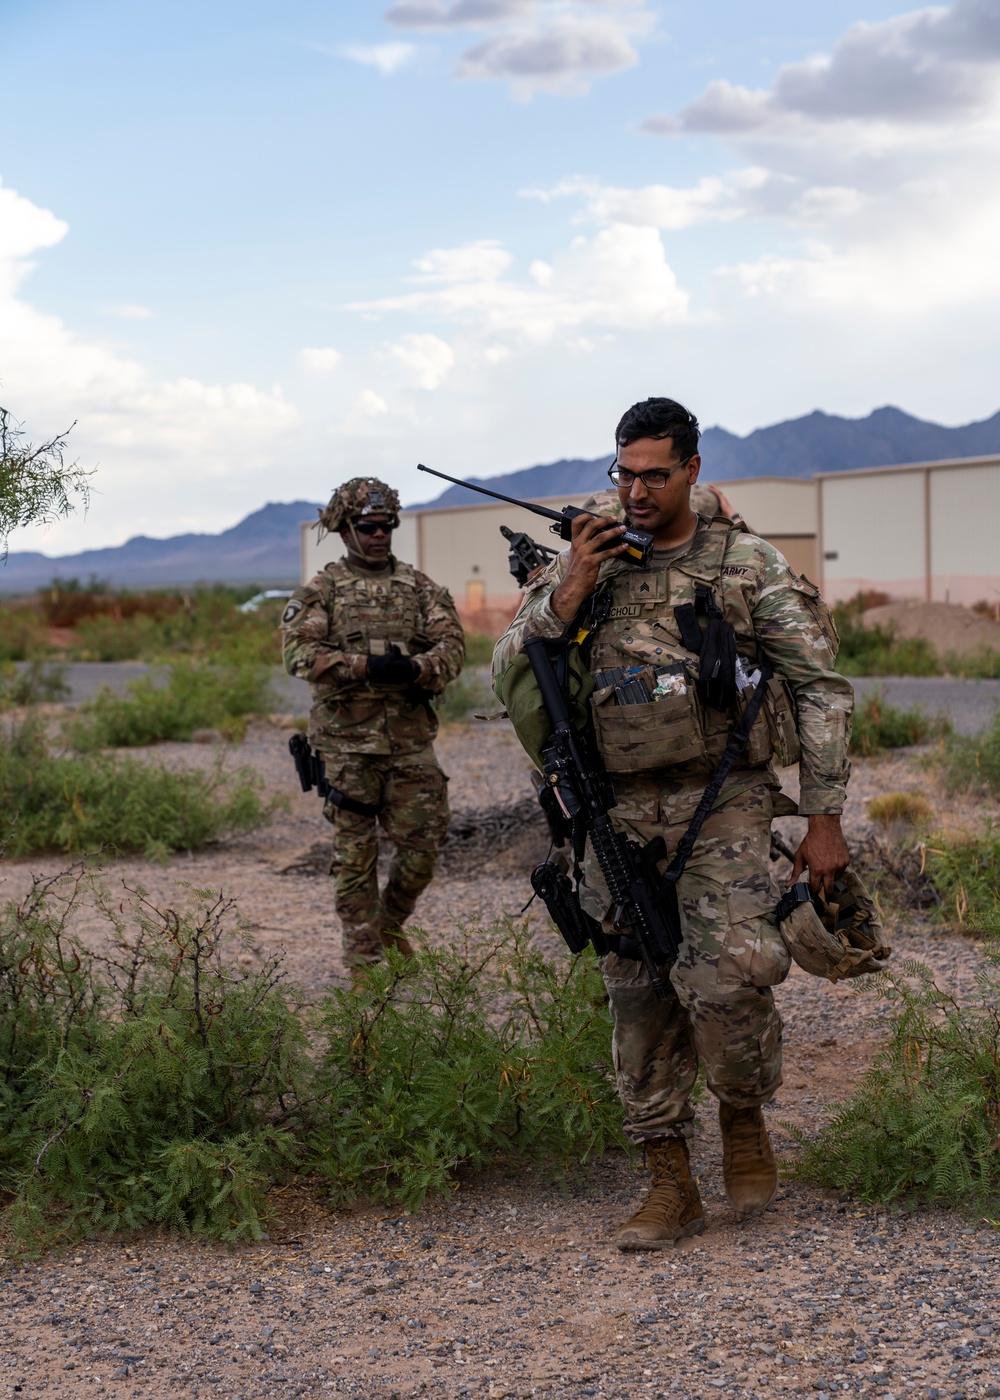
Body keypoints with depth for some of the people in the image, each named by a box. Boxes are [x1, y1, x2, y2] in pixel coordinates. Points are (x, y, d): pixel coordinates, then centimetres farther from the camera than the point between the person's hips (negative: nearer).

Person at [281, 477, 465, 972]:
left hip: (411, 740, 3)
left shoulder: (420, 587, 11)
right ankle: (364, 958, 13)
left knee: (422, 844, 4)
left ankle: (390, 924, 30)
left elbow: (452, 644, 2)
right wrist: (366, 666, -21)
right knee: (355, 852, 3)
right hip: (347, 741, -2)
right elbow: (299, 652, -11)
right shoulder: (320, 591, 3)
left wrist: (415, 668, -19)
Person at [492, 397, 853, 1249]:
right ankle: (671, 1185, 16)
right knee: (639, 997, 5)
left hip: (722, 803, -3)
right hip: (619, 812, 3)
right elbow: (509, 676, 3)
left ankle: (745, 1115, 9)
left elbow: (822, 686, 0)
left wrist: (825, 817, -5)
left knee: (727, 975, -21)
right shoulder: (584, 564, 7)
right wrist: (569, 593, -11)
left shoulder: (749, 564, -1)